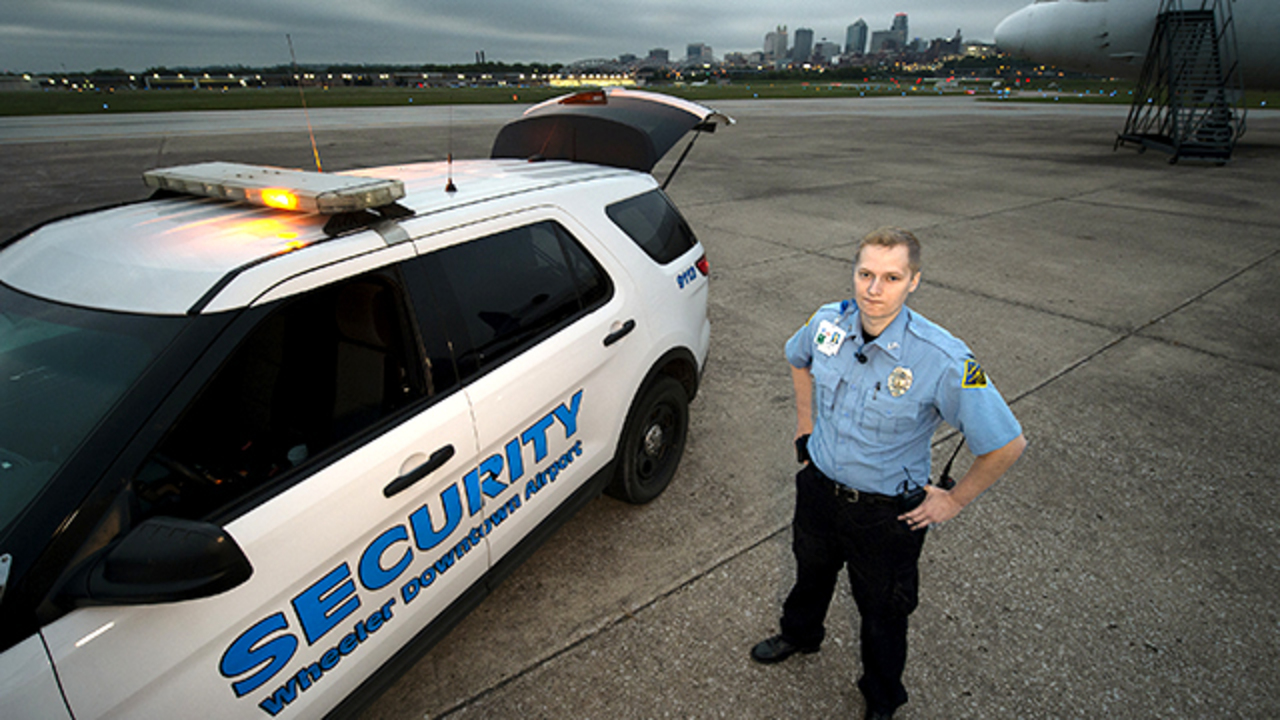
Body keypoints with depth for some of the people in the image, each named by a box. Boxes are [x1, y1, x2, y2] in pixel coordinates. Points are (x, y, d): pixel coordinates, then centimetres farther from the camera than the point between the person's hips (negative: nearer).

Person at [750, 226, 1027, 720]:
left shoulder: (943, 361, -29)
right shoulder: (827, 323, -15)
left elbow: (1007, 444, -19)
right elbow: (798, 360, 10)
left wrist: (954, 500, -11)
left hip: (887, 513, -4)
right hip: (818, 486, 4)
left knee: (882, 611, 20)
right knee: (812, 570, 31)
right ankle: (799, 635, 64)